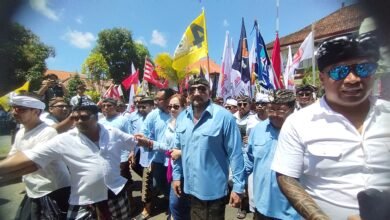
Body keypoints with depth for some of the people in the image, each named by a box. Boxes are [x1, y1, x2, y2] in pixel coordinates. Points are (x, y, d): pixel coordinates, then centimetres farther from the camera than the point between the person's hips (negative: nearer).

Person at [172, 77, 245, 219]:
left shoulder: (224, 116, -17)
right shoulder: (182, 117, 0)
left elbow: (235, 154, -15)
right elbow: (178, 149, 9)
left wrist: (238, 187, -14)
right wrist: (176, 175, 9)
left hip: (214, 190, -5)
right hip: (191, 188, 6)